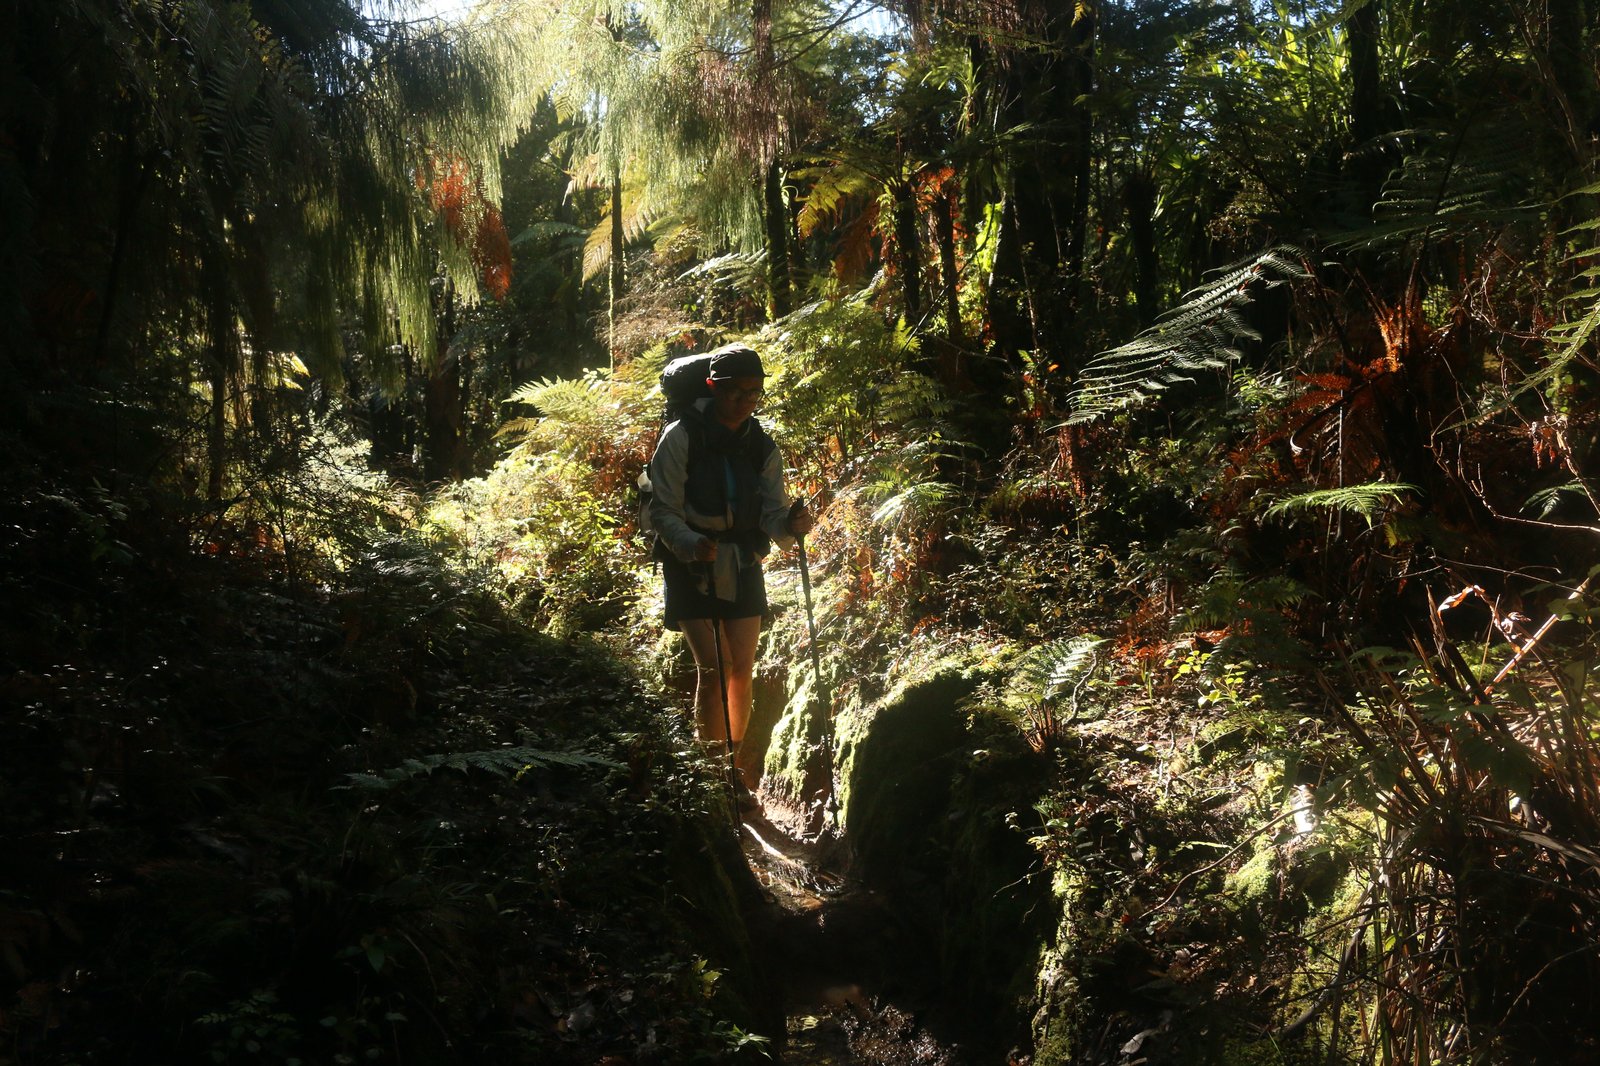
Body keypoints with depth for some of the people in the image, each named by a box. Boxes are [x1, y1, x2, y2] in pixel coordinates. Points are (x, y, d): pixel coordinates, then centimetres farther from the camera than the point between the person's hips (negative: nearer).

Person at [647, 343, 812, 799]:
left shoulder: (762, 447, 3)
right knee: (713, 667, -11)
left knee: (743, 669, 8)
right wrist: (692, 545, -31)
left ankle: (737, 757, 28)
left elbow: (772, 512, -5)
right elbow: (663, 510, -13)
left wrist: (790, 524, -28)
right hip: (692, 568, -4)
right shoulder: (681, 437, -11)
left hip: (742, 567, 4)